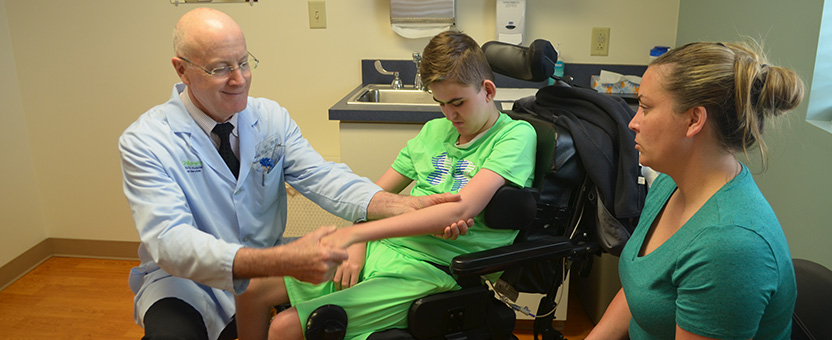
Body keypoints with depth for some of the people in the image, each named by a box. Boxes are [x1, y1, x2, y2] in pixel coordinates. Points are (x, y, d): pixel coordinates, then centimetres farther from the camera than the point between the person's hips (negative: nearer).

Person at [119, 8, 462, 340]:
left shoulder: (272, 117, 0)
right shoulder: (144, 141, -14)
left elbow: (322, 179, -11)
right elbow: (170, 241, -27)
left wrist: (408, 207, -30)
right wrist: (282, 261, -42)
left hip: (267, 272, 4)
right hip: (187, 283, -3)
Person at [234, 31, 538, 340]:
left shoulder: (516, 135, -8)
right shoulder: (434, 130, 13)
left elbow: (462, 209, -23)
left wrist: (355, 232, -26)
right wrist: (357, 246, -4)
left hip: (428, 271, -7)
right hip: (380, 247, 7)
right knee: (252, 286, 1)